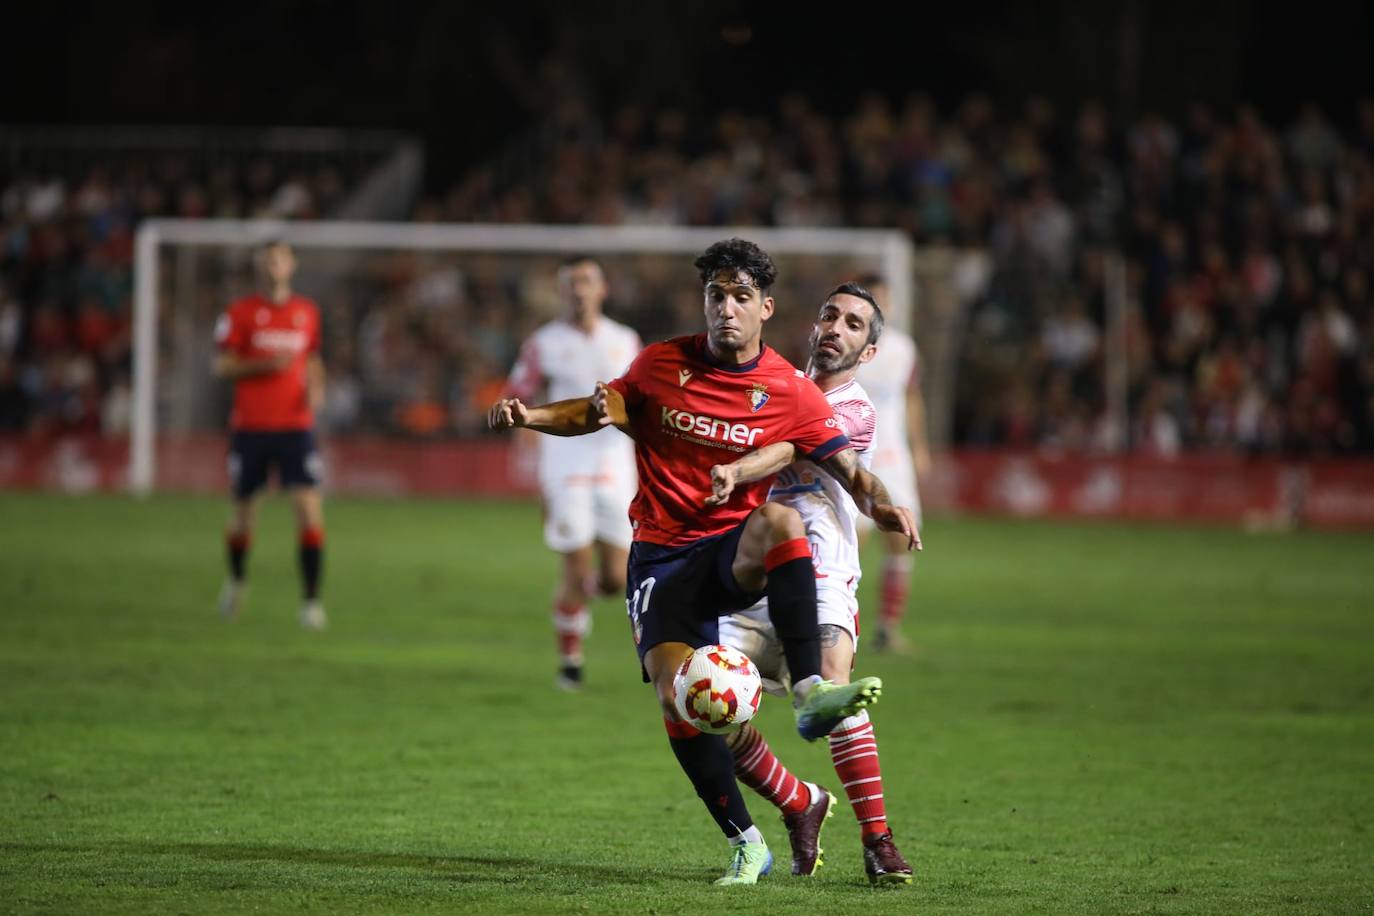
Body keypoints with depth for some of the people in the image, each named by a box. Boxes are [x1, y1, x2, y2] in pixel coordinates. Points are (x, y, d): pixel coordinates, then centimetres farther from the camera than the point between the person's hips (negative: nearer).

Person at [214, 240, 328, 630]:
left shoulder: (308, 312, 10)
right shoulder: (241, 312, 0)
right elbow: (221, 365, -4)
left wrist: (316, 388, 1)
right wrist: (265, 364, -17)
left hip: (296, 426, 1)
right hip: (250, 426, -1)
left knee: (309, 507, -13)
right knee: (243, 510, 9)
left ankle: (311, 600, -12)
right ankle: (236, 579, 38)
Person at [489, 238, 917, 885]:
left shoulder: (790, 392, -3)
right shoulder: (662, 364, 2)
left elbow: (847, 467, -3)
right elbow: (606, 406, 19)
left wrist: (878, 503, -25)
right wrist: (532, 416, 3)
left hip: (735, 552, -1)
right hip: (662, 558, 1)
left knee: (780, 519, -37)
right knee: (675, 694, -19)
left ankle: (810, 695, -45)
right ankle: (746, 844, -6)